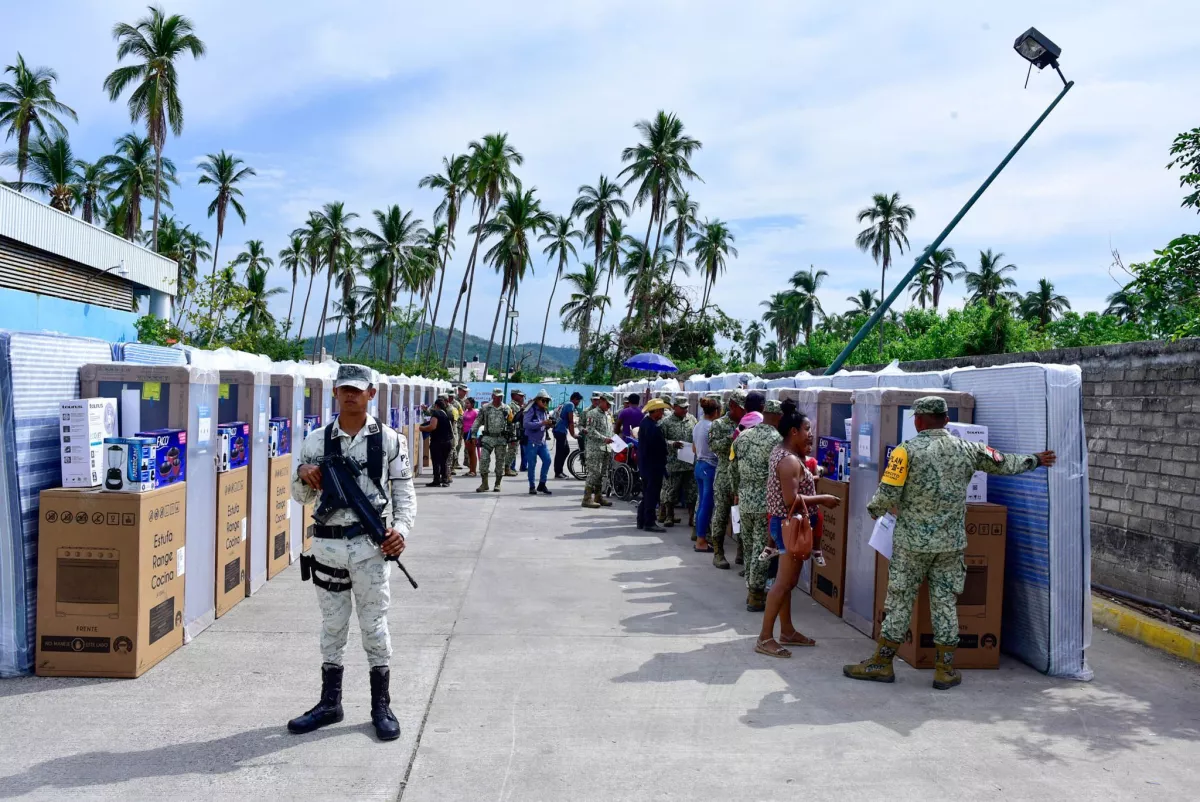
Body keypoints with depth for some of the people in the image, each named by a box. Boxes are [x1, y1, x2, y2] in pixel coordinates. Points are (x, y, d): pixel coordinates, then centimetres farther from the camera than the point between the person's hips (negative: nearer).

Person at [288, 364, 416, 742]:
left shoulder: (389, 440, -1)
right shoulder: (316, 440, 5)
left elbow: (404, 491, 1)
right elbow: (301, 496, 10)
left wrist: (401, 528, -14)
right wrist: (304, 476, -12)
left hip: (371, 544, -2)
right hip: (327, 543, 3)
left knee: (374, 625, 5)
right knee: (332, 626, 13)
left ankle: (382, 707, 17)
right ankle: (330, 703, 26)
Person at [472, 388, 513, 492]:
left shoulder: (507, 409, 6)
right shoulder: (485, 408, 3)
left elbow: (511, 423, 10)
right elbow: (478, 421, 5)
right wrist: (473, 434, -1)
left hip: (501, 439, 1)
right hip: (488, 438, -1)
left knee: (500, 462, 5)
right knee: (483, 460, -7)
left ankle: (497, 484, 16)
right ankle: (484, 483, 2)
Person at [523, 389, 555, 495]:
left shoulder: (546, 411, 12)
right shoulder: (531, 410, -10)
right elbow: (525, 424, -22)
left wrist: (548, 425, -3)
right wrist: (541, 423, -26)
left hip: (542, 441, 6)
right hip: (531, 441, -6)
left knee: (547, 460, -3)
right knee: (532, 464, -1)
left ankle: (542, 484, 10)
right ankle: (532, 487, 10)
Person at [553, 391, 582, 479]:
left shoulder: (565, 404, 20)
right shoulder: (571, 405, -10)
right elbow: (571, 421, -12)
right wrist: (573, 434, -7)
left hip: (560, 431, 10)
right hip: (561, 431, -10)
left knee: (566, 450, 15)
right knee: (560, 452, -6)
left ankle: (559, 471, 17)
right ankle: (557, 473, -3)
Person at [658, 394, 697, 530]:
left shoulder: (692, 419, 9)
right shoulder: (666, 421, -3)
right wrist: (672, 444, -19)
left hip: (691, 462, 3)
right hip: (673, 462, -3)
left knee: (691, 492, 6)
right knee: (671, 490, 5)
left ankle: (692, 517, 14)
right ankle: (669, 517, 18)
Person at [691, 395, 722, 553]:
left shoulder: (698, 426, 9)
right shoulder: (712, 427, -17)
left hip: (699, 465, 9)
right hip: (710, 467, -9)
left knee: (701, 503, 14)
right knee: (707, 505, -3)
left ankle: (700, 538, 19)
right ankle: (701, 541, 1)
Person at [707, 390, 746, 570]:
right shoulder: (719, 424, 0)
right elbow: (713, 445, -14)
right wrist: (732, 437, -23)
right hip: (724, 477, -4)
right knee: (721, 515, 1)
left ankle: (742, 553, 17)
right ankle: (718, 553, 9)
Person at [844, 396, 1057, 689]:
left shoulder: (907, 450, -11)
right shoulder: (966, 449, 2)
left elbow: (888, 494, -14)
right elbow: (1003, 464, 16)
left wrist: (873, 509, 7)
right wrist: (1034, 460, 35)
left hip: (912, 541, -3)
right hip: (951, 542, 3)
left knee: (899, 600, 5)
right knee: (945, 603, 11)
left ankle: (881, 663, 14)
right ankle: (946, 670, 18)